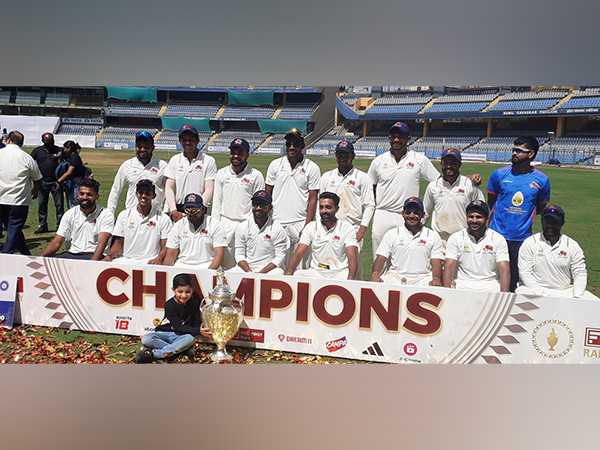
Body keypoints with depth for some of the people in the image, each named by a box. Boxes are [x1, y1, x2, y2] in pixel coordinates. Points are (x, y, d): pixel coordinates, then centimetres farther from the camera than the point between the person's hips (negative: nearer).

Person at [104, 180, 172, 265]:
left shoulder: (163, 219, 5)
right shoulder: (124, 215, 14)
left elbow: (165, 247, 0)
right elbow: (118, 243, 13)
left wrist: (159, 259, -21)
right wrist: (109, 256, -7)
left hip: (150, 261, -3)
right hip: (126, 260, 3)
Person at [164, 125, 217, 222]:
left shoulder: (208, 161, 3)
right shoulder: (174, 160, 13)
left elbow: (209, 190, -3)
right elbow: (169, 188, 7)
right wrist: (173, 211, -6)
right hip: (177, 210, 2)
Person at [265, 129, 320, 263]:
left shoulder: (312, 168, 2)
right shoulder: (275, 165, 9)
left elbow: (312, 199, 0)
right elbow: (267, 194, 11)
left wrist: (307, 225, -9)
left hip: (300, 223, -2)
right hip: (276, 222, 2)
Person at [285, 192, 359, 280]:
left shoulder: (347, 228, 0)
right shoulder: (311, 227, 6)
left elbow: (352, 256, -11)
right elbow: (299, 253, -3)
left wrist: (350, 279, -30)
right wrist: (288, 274, -21)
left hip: (339, 273, -1)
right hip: (315, 272, 2)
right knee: (296, 275, -28)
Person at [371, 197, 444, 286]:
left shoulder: (433, 236, 11)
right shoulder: (391, 234, 12)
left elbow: (436, 262, 3)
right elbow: (381, 258, 4)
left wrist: (436, 279, -19)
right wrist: (375, 274, -17)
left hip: (422, 278, 0)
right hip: (395, 276, 0)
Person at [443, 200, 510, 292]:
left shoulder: (498, 239, 5)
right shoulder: (455, 238, 5)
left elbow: (504, 270, -3)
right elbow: (449, 267, -4)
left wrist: (504, 295, -19)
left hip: (490, 287, 1)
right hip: (463, 286, -1)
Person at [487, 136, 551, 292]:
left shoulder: (541, 180, 0)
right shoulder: (499, 174, 0)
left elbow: (541, 209, 13)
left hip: (523, 238, 0)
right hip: (497, 235, 0)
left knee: (514, 280, 8)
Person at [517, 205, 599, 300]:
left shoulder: (572, 245, 8)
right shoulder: (529, 243, 1)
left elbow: (580, 273, 3)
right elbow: (524, 273, -6)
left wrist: (576, 297, -13)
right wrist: (539, 293, -19)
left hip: (566, 291, 1)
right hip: (537, 292, -1)